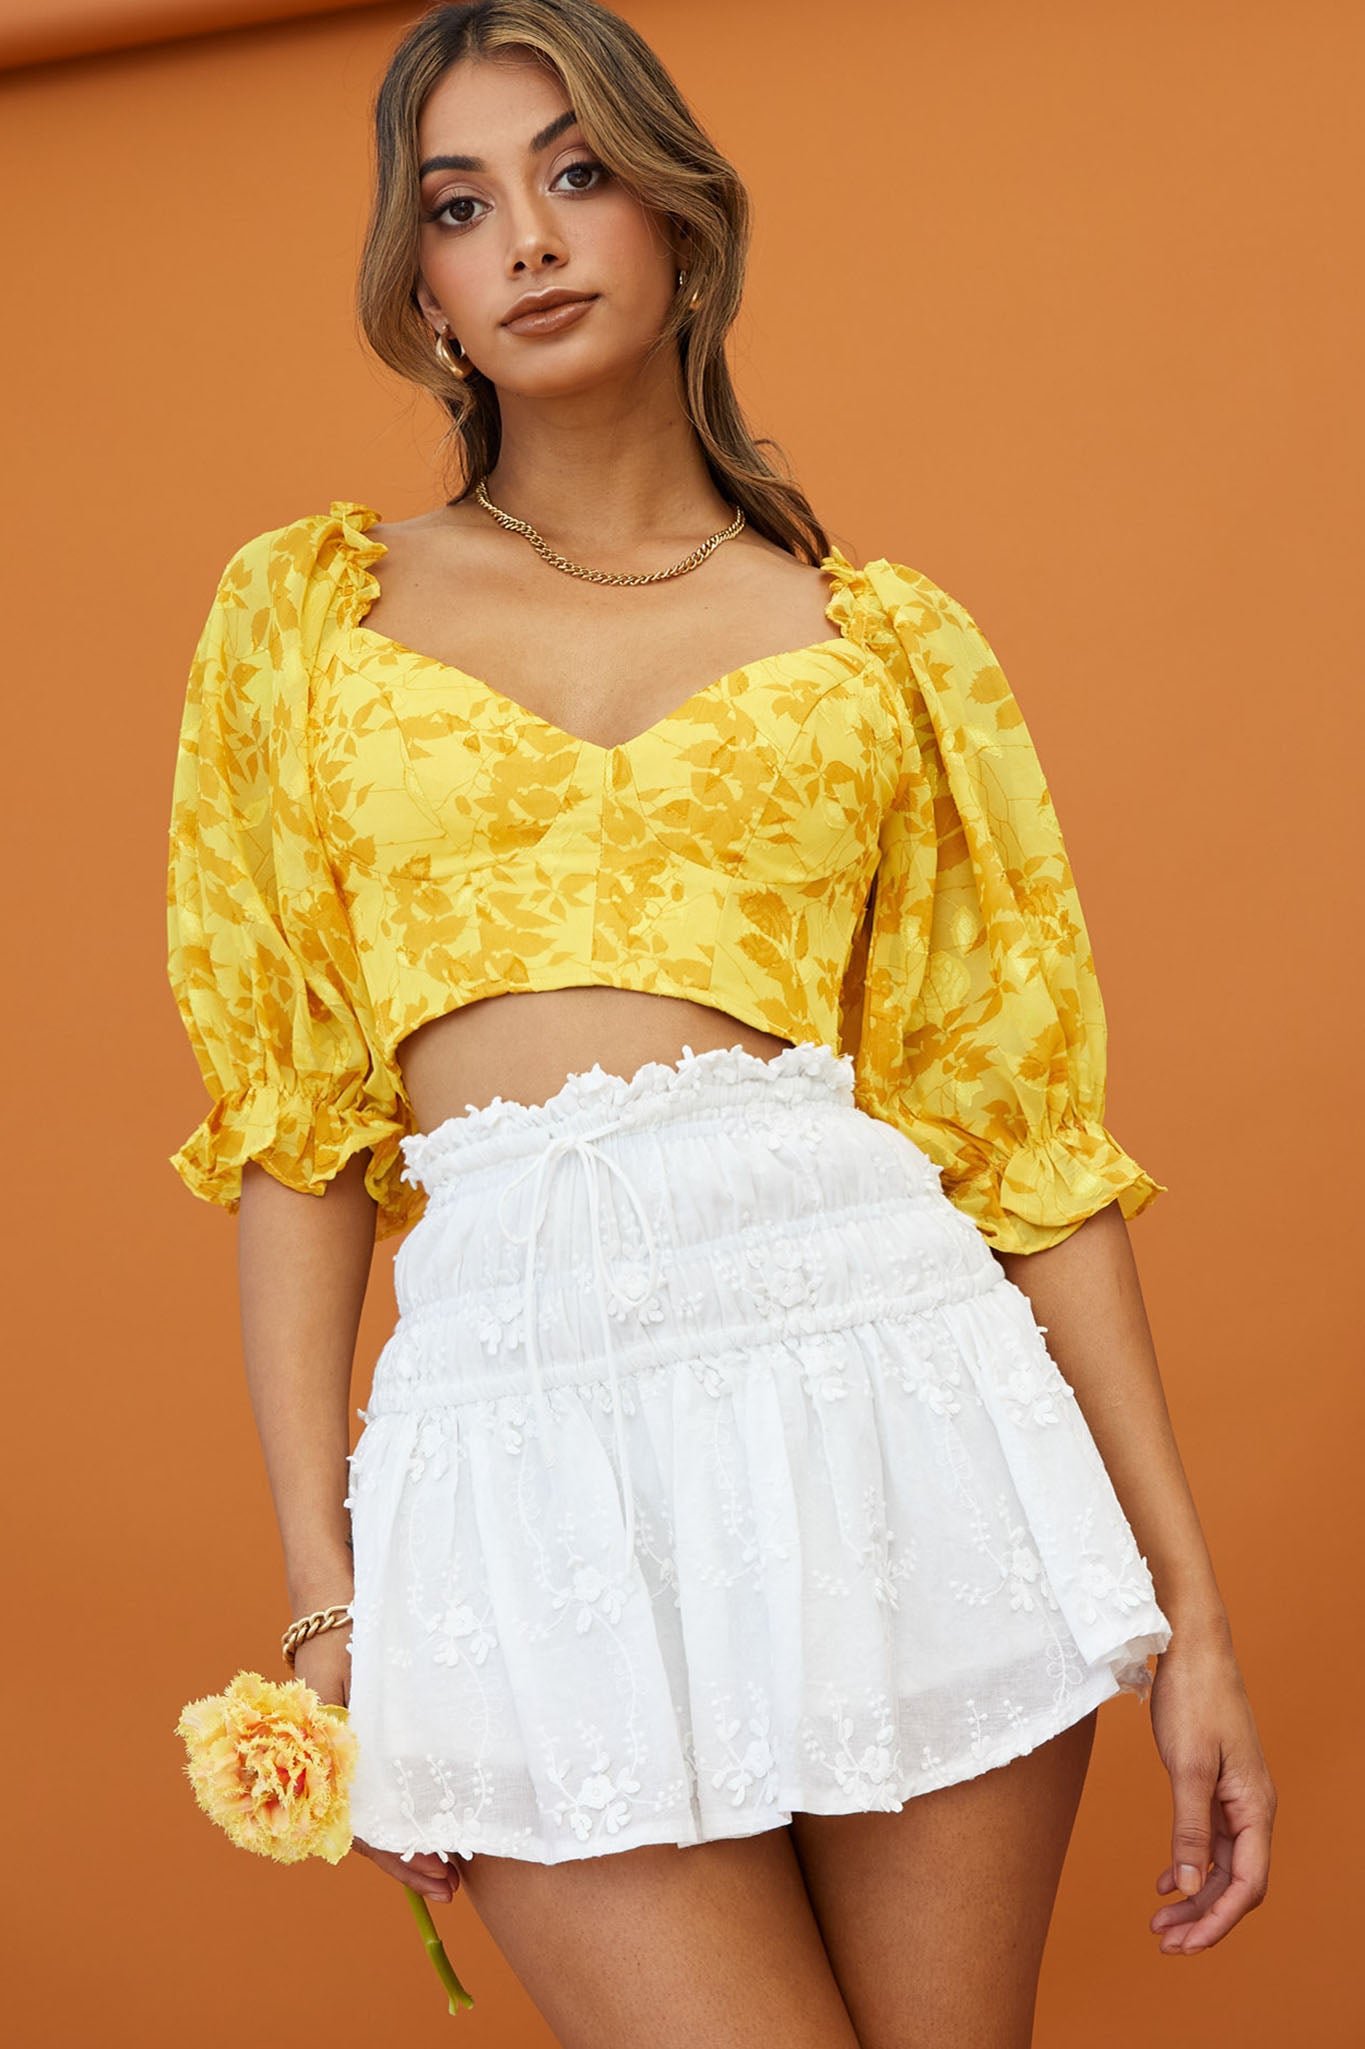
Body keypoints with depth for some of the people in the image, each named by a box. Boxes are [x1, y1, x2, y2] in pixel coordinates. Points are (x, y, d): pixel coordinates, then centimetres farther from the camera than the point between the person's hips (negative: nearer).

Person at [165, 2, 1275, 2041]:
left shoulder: (883, 639, 11)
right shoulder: (310, 611, 12)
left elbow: (1030, 1129, 8)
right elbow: (290, 1119, 8)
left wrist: (1189, 1611, 4)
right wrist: (325, 1587, 0)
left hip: (881, 1377, 1)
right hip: (522, 1405, 0)